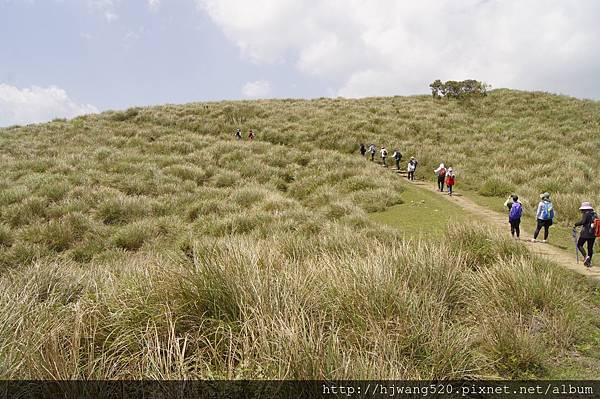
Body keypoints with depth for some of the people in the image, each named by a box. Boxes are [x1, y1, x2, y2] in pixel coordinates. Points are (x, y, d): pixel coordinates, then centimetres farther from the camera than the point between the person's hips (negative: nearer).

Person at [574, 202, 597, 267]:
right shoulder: (595, 214, 10)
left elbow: (583, 222, -24)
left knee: (579, 245, 8)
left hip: (585, 233, -7)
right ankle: (589, 262, 16)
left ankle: (586, 256, -12)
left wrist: (576, 224, -9)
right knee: (590, 248, 12)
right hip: (593, 234, 7)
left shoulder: (586, 214, -11)